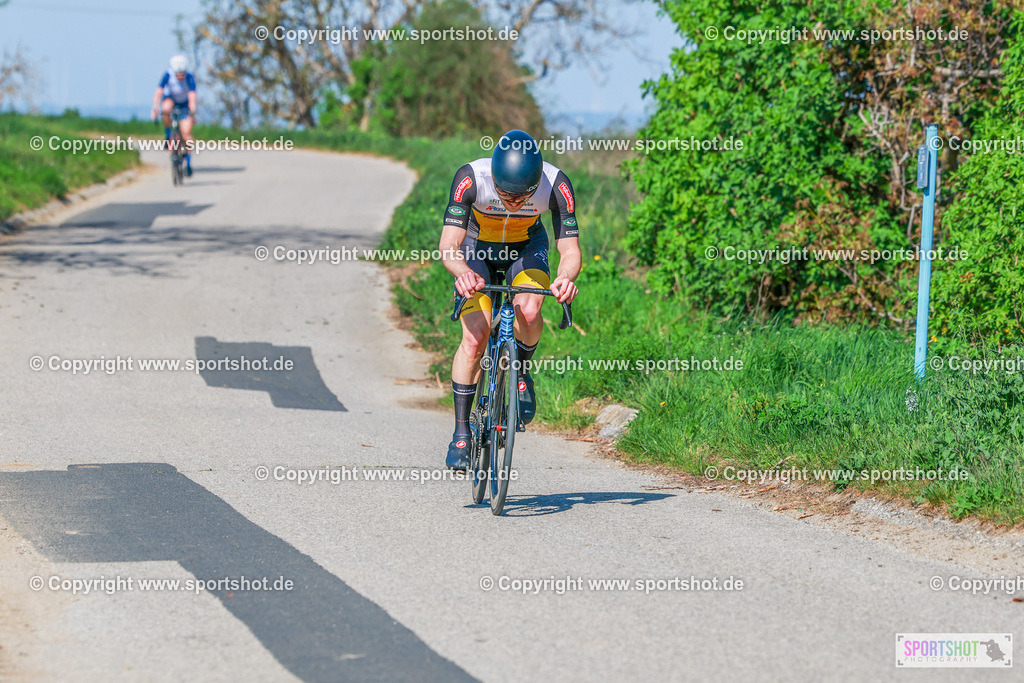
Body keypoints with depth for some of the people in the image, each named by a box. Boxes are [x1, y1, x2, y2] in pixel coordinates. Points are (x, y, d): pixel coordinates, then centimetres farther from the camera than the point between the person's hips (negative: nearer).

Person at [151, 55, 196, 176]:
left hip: (184, 103, 0)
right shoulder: (168, 75, -28)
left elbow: (192, 96, -39)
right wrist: (155, 109, -49)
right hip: (170, 98, 0)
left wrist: (192, 112, -54)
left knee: (186, 132, -15)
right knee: (166, 108, -37)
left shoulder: (189, 77, -29)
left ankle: (188, 161, -3)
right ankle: (167, 135, -15)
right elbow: (158, 92, -35)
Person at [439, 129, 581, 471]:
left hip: (527, 246, 1)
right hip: (477, 246, -1)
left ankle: (522, 373, 2)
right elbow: (448, 245, -37)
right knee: (474, 339, -18)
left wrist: (566, 278, -52)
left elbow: (570, 250, -30)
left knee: (528, 312, -29)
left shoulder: (556, 184, -32)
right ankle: (461, 431, -3)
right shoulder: (470, 178, -35)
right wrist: (463, 273, -59)